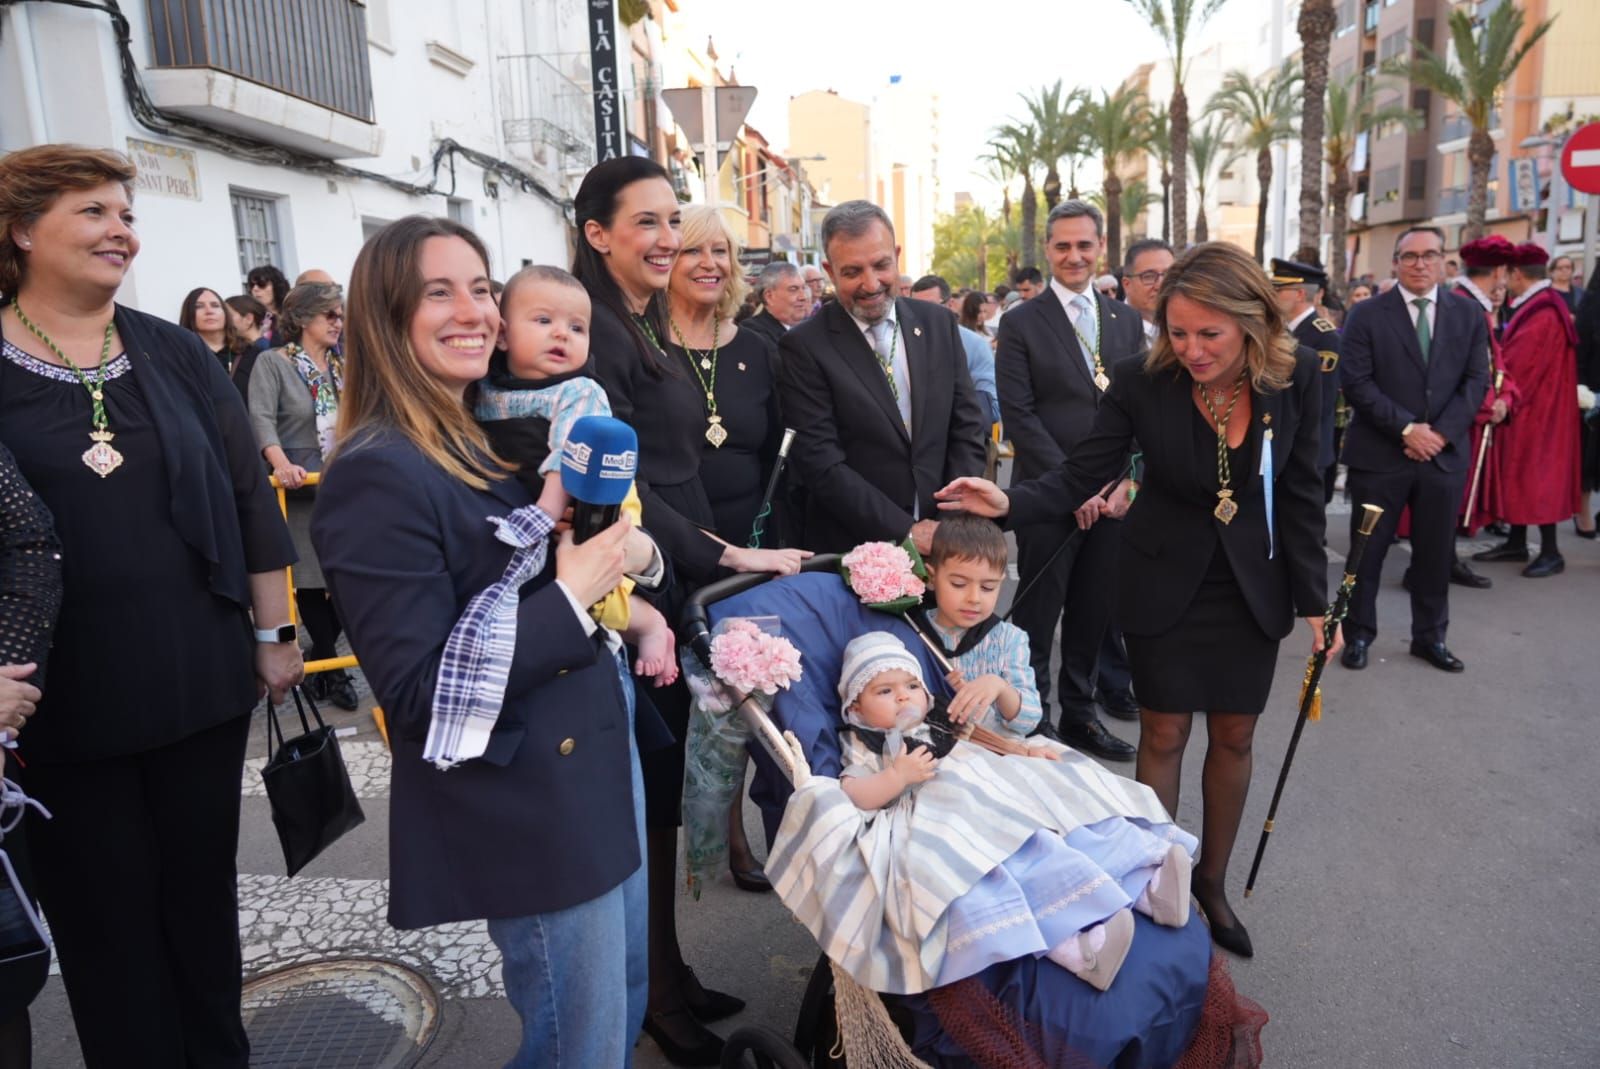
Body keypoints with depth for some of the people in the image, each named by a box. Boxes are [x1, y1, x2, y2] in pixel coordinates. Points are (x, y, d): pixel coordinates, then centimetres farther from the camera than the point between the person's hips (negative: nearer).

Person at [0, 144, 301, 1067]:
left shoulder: (176, 355, 4)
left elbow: (251, 500, 6)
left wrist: (276, 632, 4)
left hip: (203, 680, 2)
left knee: (204, 896, 16)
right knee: (107, 922, 12)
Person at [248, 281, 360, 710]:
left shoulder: (344, 366, 14)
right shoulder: (272, 362, -2)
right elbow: (262, 418, -15)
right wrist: (281, 463, -31)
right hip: (300, 488, -5)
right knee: (312, 577, 1)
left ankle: (319, 659, 23)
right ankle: (331, 667, 16)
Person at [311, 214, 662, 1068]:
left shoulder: (492, 439, 9)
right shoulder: (377, 473, -19)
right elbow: (418, 695, -22)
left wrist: (628, 557, -1)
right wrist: (572, 597, -22)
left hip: (597, 752, 9)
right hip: (528, 807, -9)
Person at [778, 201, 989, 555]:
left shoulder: (939, 324, 2)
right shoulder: (804, 347, -10)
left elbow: (968, 429, 3)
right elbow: (821, 463, -14)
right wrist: (906, 532, -17)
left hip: (944, 538, 4)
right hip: (853, 548, -4)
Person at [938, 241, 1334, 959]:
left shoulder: (1298, 376, -12)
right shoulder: (1143, 381, -17)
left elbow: (1301, 494, -3)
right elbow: (1080, 477, -14)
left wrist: (1313, 601, -2)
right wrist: (1010, 503, -33)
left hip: (1252, 587, 2)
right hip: (1165, 582, -2)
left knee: (1234, 737, 13)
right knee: (1163, 737, 7)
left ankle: (1212, 881, 34)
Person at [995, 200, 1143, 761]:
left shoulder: (1126, 320, 11)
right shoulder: (1021, 323, -2)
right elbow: (1018, 415, -9)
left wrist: (1128, 481, -5)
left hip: (1115, 495, 4)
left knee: (1096, 612, 13)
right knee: (1038, 615, 4)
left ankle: (1080, 712, 29)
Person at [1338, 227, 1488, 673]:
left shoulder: (1469, 314, 8)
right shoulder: (1367, 314, -2)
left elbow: (1477, 381, 4)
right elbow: (1356, 383, -9)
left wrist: (1441, 433, -10)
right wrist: (1406, 428, -15)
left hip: (1444, 452, 3)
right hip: (1379, 453, -3)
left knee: (1436, 552, 10)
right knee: (1368, 550, 4)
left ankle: (1430, 636, 24)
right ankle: (1359, 634, 17)